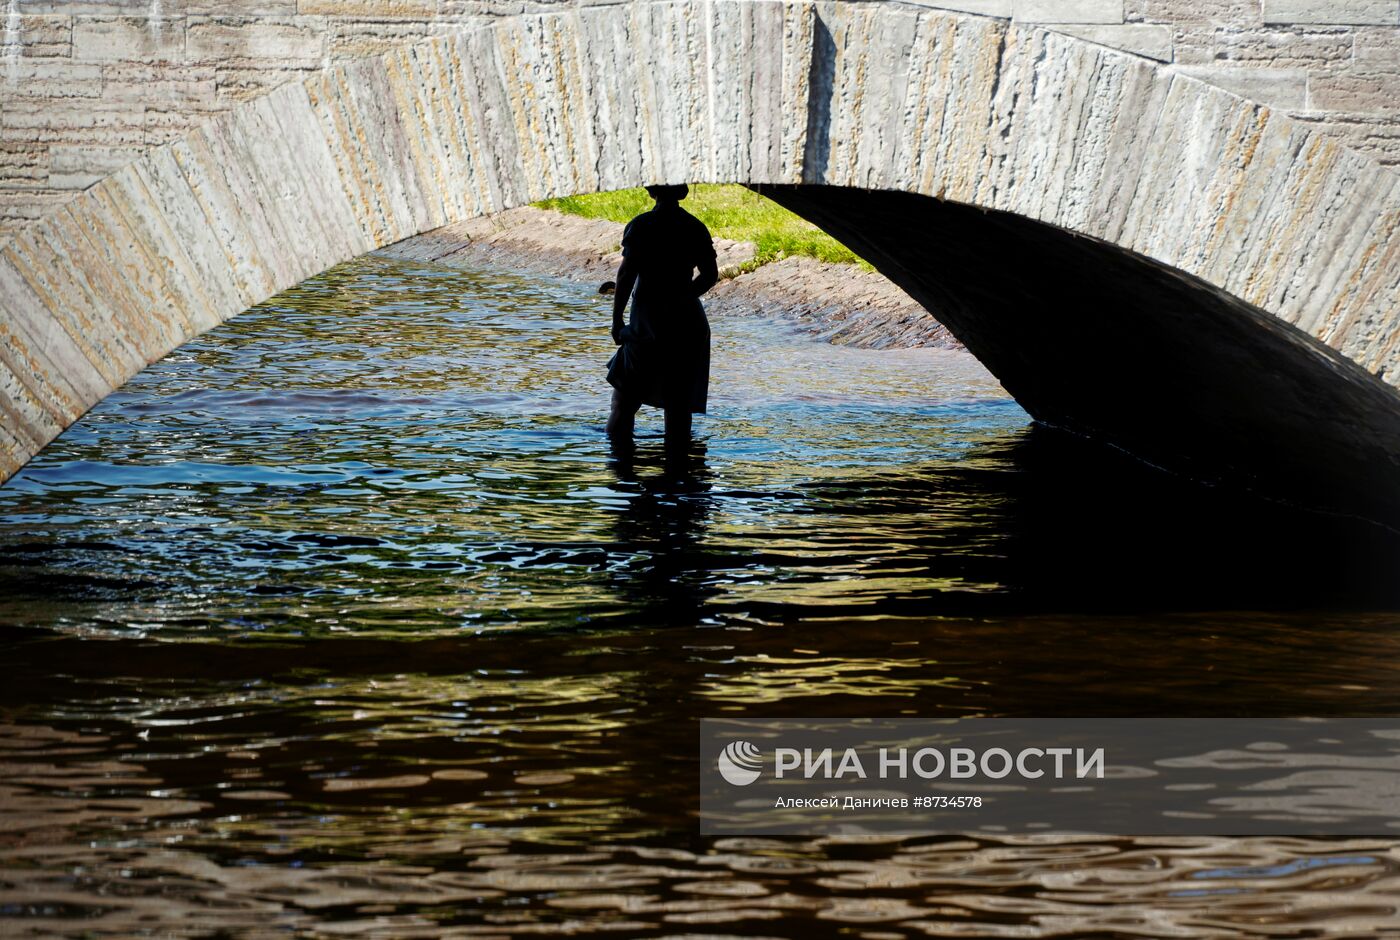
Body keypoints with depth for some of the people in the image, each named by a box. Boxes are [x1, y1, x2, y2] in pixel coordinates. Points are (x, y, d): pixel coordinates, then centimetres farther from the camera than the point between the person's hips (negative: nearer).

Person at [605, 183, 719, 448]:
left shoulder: (640, 226, -8)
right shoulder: (696, 228, 3)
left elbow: (626, 274, -11)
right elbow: (710, 275, 6)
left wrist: (617, 319, -5)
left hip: (647, 318, -3)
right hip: (687, 320, 3)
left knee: (626, 386, 8)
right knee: (679, 396, 8)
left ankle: (618, 437, 5)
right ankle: (676, 446, 10)